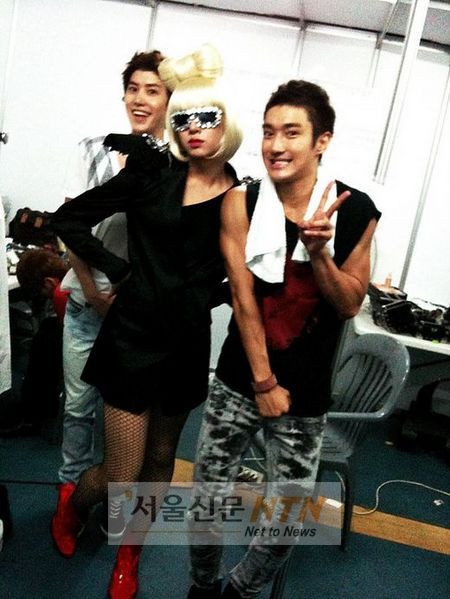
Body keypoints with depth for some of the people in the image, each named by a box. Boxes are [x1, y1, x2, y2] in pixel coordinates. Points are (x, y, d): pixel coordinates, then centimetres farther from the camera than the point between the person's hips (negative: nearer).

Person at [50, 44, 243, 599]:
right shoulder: (152, 173, -8)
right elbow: (68, 218, -4)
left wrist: (200, 298, -6)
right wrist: (121, 272, -9)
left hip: (189, 341, 3)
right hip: (134, 334, -2)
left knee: (160, 458, 18)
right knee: (122, 473, 4)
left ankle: (130, 553, 44)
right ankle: (72, 507, 41)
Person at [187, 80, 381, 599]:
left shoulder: (356, 211, -7)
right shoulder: (241, 202, -8)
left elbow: (350, 305, -4)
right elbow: (243, 297, -9)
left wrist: (318, 251, -23)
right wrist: (263, 381, -8)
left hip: (306, 394, 1)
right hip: (238, 381, 0)